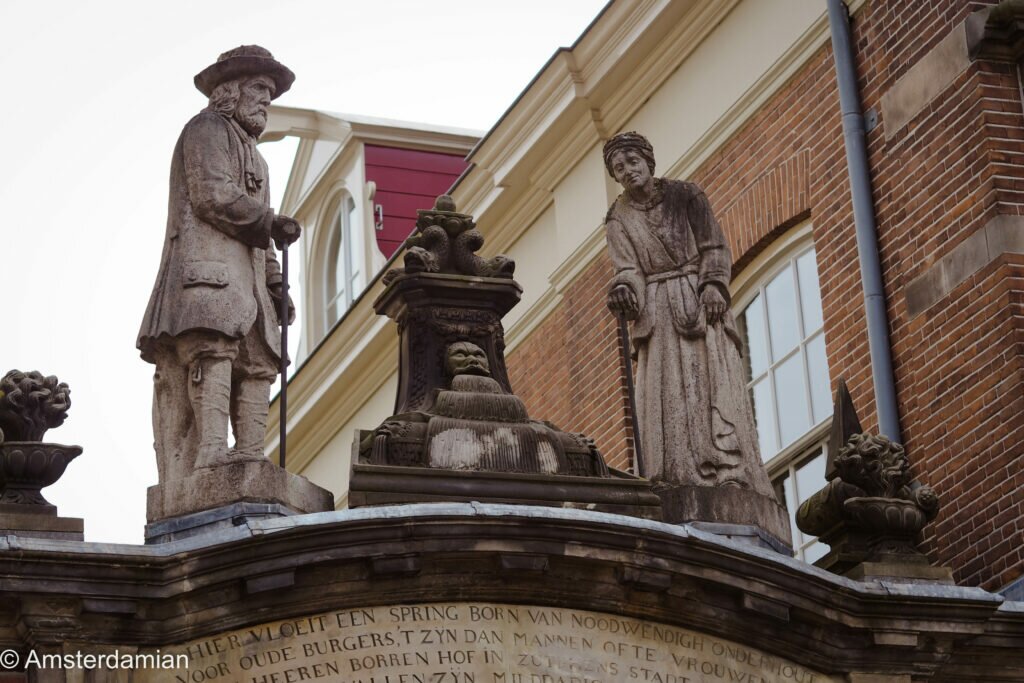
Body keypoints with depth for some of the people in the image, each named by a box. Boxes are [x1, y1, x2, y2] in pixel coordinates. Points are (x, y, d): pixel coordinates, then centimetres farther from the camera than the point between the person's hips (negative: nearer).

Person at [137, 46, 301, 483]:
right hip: (207, 266, -10)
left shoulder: (250, 153, 36)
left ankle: (249, 458, -10)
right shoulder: (208, 128, 7)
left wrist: (274, 284, 19)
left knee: (257, 363, -2)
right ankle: (212, 454, -39)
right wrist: (272, 222, -2)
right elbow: (213, 195, -9)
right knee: (212, 349, -25)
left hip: (244, 276, 10)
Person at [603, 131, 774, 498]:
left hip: (699, 303, -1)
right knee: (666, 395, -12)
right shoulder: (618, 218, 11)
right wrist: (624, 290, -23)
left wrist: (713, 285, -13)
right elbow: (627, 268, 0)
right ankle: (680, 483, -20)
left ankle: (730, 477, -20)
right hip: (658, 312, 1)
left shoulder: (686, 195, 8)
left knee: (714, 384, -13)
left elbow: (714, 246, 4)